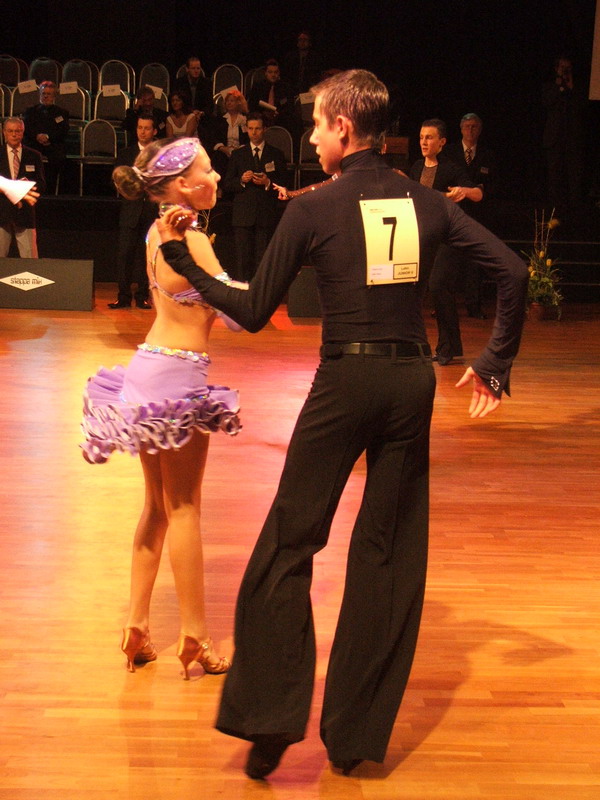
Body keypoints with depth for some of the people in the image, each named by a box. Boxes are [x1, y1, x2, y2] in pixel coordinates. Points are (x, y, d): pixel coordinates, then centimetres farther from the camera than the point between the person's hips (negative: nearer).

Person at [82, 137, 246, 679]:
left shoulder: (160, 231, 11)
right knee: (184, 509, 0)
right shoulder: (190, 238, -15)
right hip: (176, 376, -8)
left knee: (158, 505, 15)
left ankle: (138, 623, 18)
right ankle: (195, 637, 8)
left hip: (147, 369, 8)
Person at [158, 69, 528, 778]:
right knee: (390, 551, 10)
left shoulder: (313, 210, -4)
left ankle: (271, 715, 4)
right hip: (413, 380, 4)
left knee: (290, 541, 7)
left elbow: (253, 313, -1)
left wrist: (183, 261, 11)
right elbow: (512, 271, 3)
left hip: (345, 381, -4)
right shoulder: (426, 203, 7)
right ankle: (356, 734, 16)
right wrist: (495, 363, 11)